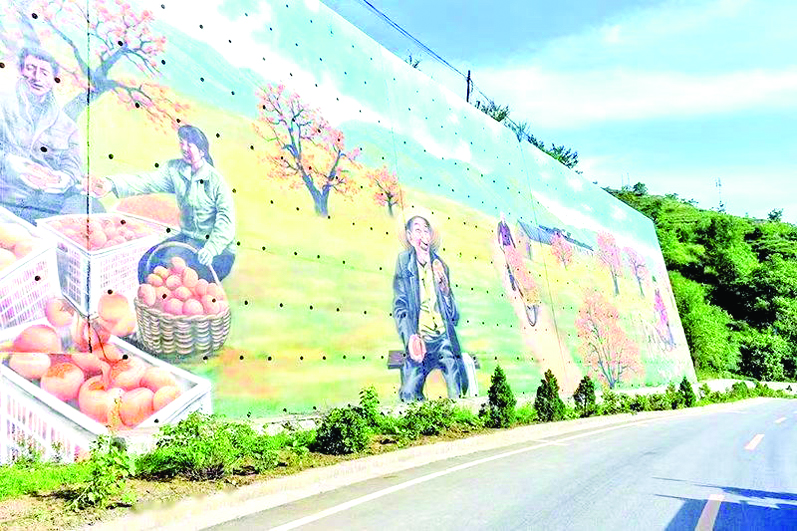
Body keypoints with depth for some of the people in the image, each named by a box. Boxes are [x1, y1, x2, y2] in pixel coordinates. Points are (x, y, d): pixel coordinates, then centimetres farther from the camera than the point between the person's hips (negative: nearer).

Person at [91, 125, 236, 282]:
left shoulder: (215, 180, -14)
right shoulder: (175, 169, 4)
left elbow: (227, 219, -20)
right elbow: (148, 181, -10)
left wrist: (212, 248, -33)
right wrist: (112, 184, -28)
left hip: (218, 248, -6)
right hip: (187, 238, 6)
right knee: (147, 262, -7)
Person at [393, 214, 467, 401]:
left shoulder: (440, 265, 16)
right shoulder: (404, 261, 7)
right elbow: (400, 305, 1)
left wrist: (446, 289, -3)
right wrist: (410, 337, -14)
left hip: (444, 338, 3)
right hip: (420, 340, -2)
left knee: (458, 390, -11)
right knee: (409, 393, -13)